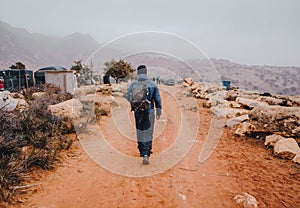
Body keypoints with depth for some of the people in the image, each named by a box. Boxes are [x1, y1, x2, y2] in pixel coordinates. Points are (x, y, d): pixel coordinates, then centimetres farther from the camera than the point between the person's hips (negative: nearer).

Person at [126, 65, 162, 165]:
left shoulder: (133, 84, -5)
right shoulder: (152, 84, -5)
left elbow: (128, 97, 3)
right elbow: (157, 100, -2)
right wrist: (158, 112, 8)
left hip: (138, 112, 2)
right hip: (149, 112, -1)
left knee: (140, 132, 19)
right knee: (148, 134, 3)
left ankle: (142, 152, 34)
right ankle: (146, 155, -11)